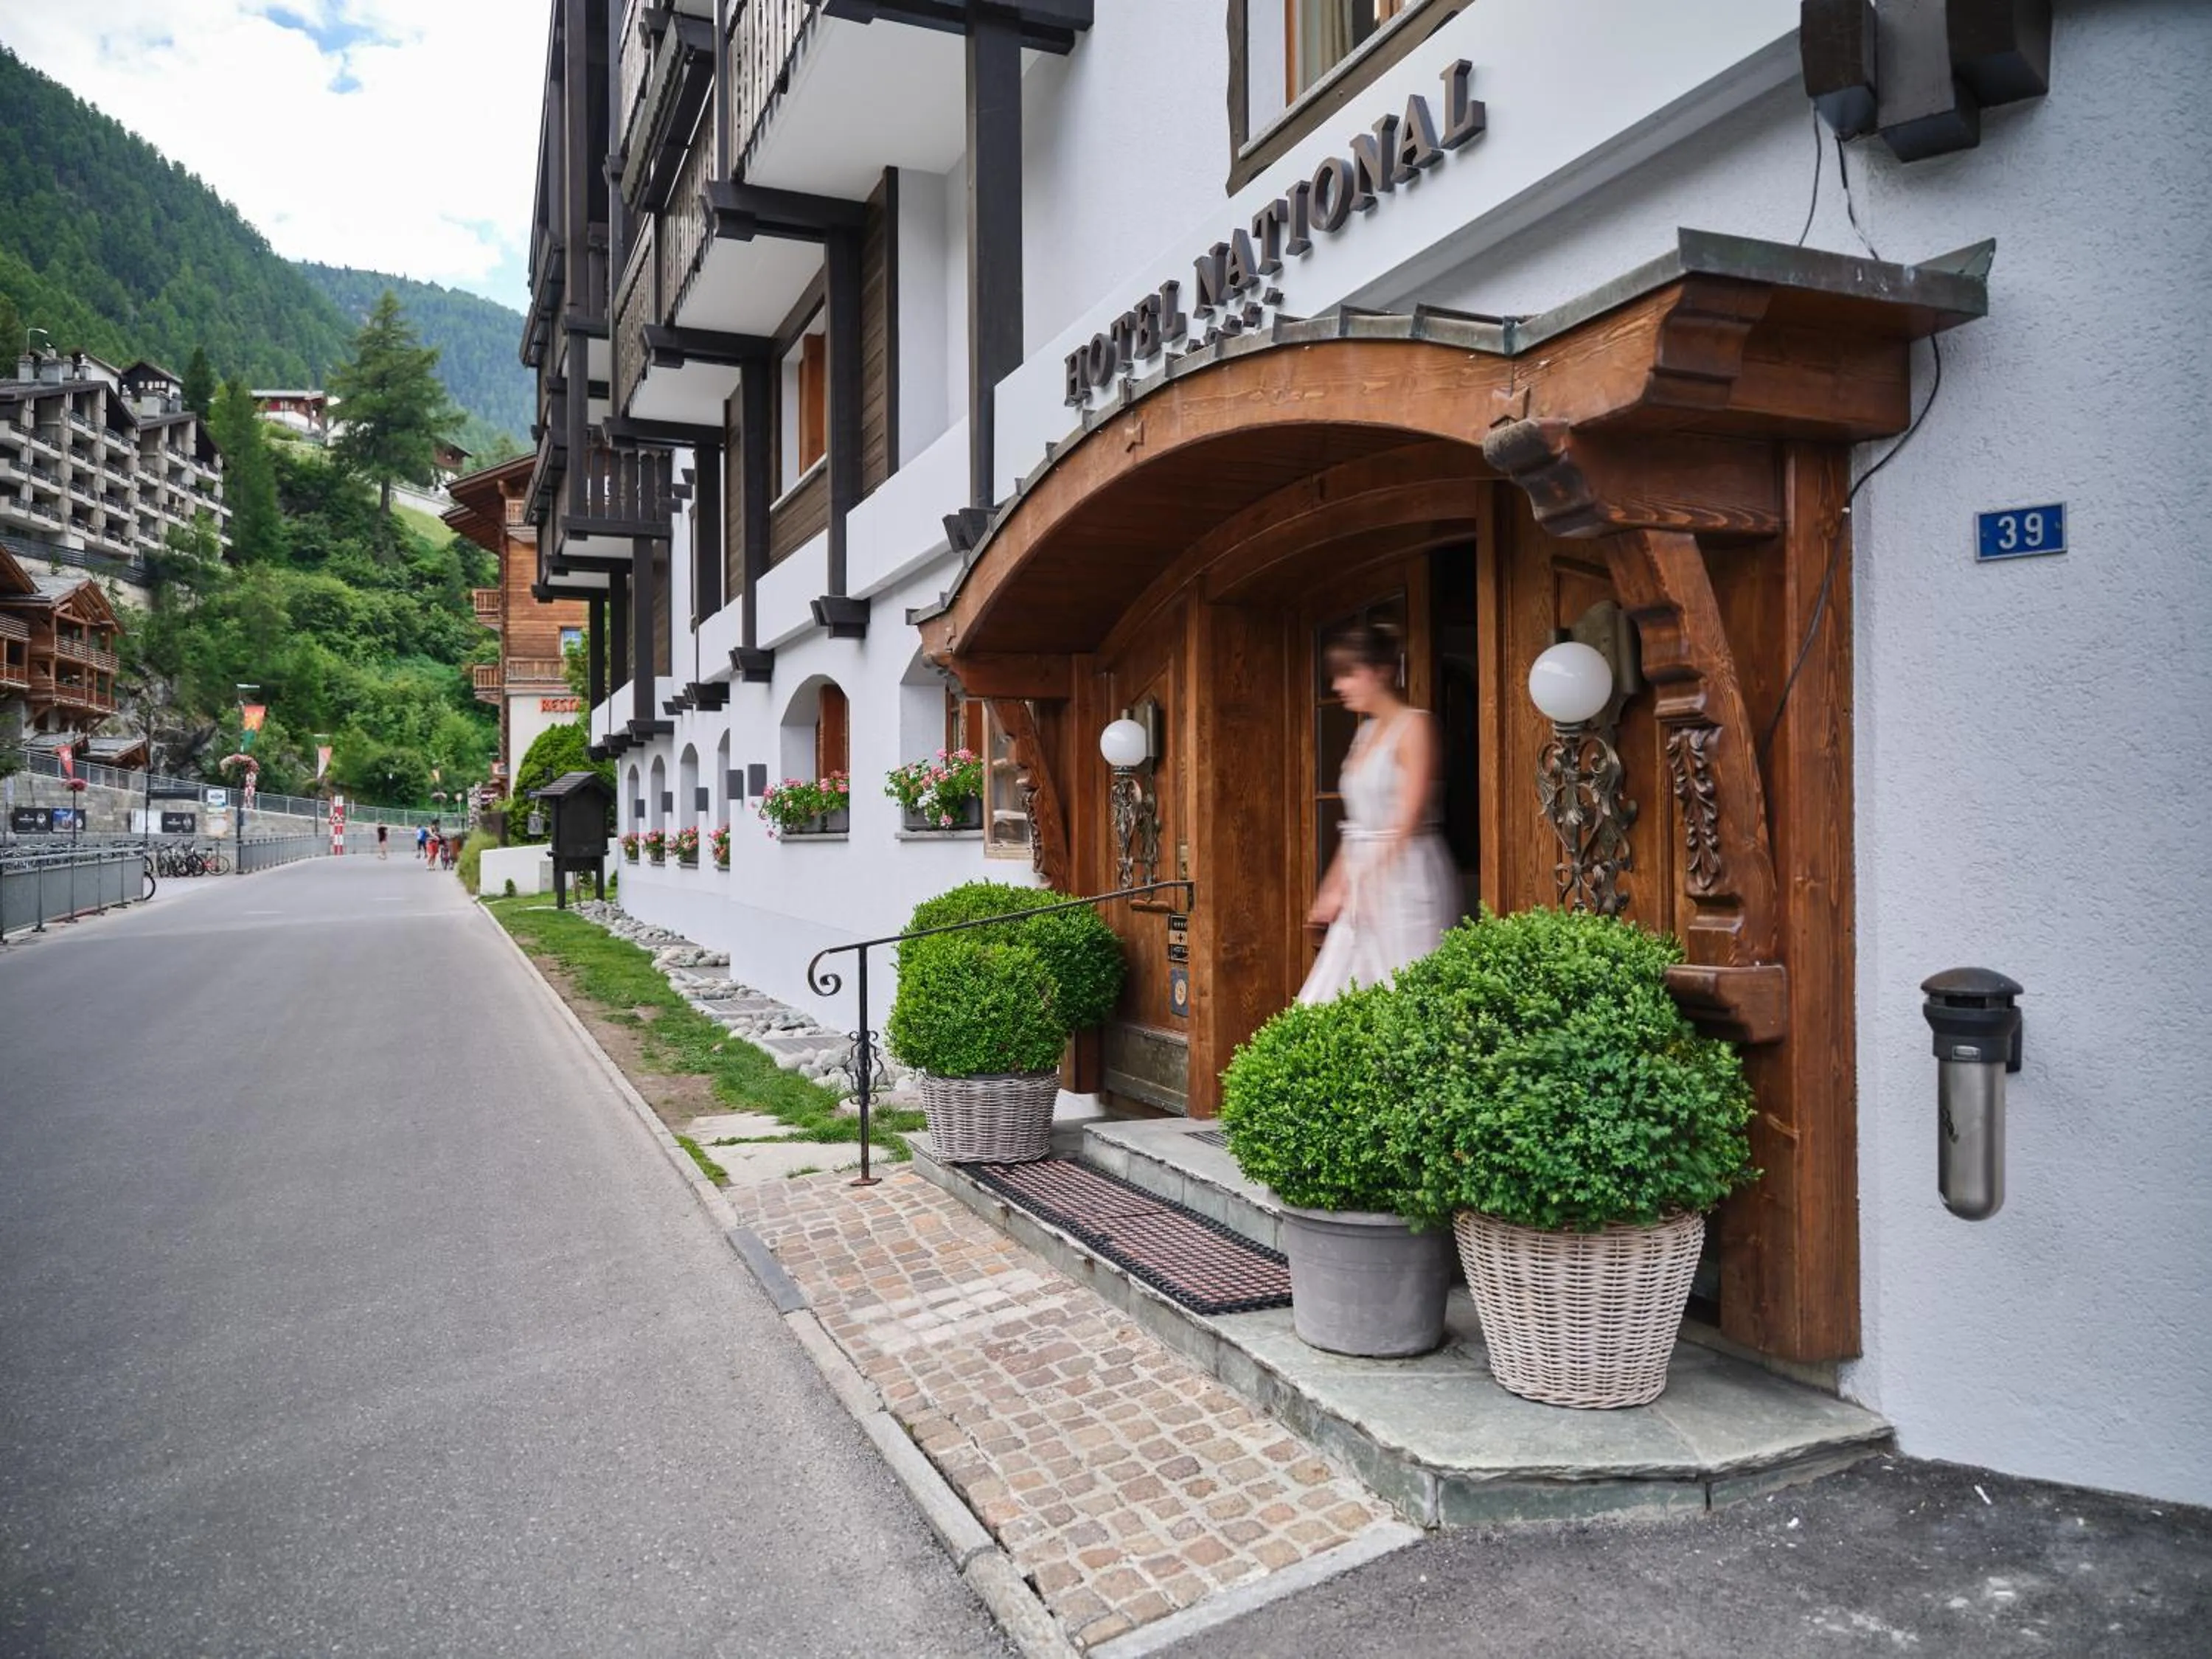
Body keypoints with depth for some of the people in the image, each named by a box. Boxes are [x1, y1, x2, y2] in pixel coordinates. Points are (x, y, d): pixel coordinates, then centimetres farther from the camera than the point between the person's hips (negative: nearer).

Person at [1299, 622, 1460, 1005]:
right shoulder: (1366, 732, 16)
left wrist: (1356, 884, -15)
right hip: (1365, 883, 8)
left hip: (1407, 877, -8)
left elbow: (1408, 819, -14)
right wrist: (1334, 887, 15)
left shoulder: (1413, 725, -8)